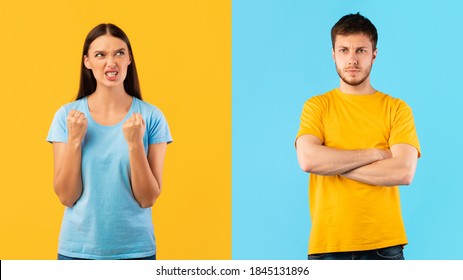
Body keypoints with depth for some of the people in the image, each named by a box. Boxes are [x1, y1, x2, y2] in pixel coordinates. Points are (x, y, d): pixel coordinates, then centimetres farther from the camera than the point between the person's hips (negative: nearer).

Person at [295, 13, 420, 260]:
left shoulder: (396, 109, 6)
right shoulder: (317, 106, 7)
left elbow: (403, 172, -9)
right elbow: (308, 160, -11)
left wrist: (333, 164, -8)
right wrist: (375, 153, -7)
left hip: (384, 245, 0)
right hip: (328, 244, 0)